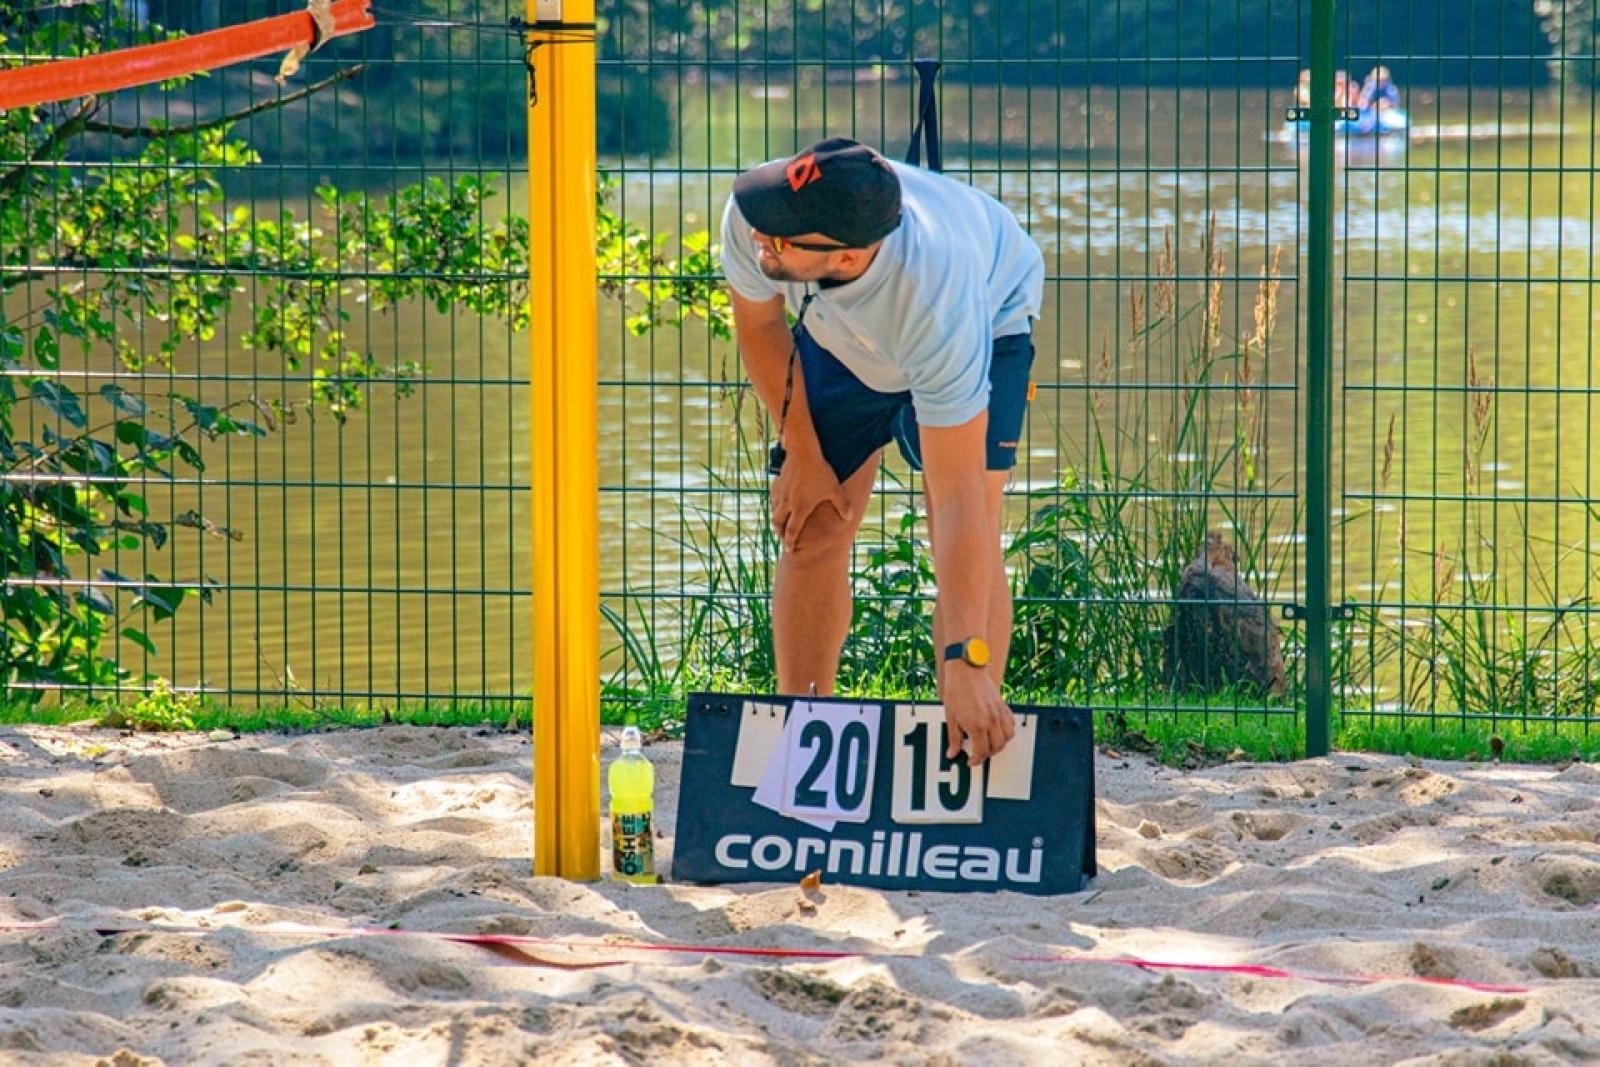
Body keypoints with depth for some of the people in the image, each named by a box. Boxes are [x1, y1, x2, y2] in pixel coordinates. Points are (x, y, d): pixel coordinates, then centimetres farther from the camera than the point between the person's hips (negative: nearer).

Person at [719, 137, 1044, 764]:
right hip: (838, 332, 4)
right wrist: (799, 452, -6)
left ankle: (969, 755, -13)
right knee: (813, 534, -3)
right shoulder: (751, 219, -38)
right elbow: (759, 322, -10)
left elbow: (957, 499, -44)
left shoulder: (937, 296, -47)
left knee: (967, 543, -19)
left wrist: (965, 664, -47)